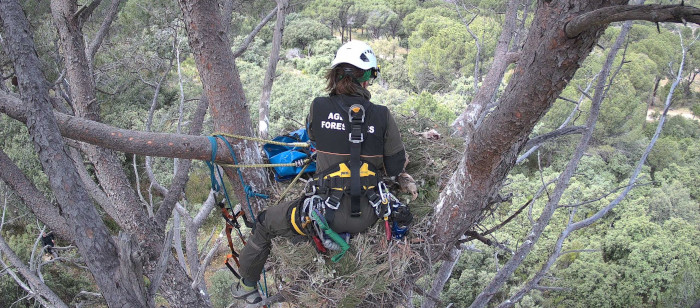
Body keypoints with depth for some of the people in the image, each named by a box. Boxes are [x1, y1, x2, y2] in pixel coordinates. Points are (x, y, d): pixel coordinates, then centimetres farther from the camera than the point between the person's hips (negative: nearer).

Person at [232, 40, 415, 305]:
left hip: (327, 213, -2)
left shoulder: (319, 107, -9)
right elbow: (396, 168, -1)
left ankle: (247, 287, 38)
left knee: (265, 223, 22)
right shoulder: (382, 115, -7)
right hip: (368, 216, 2)